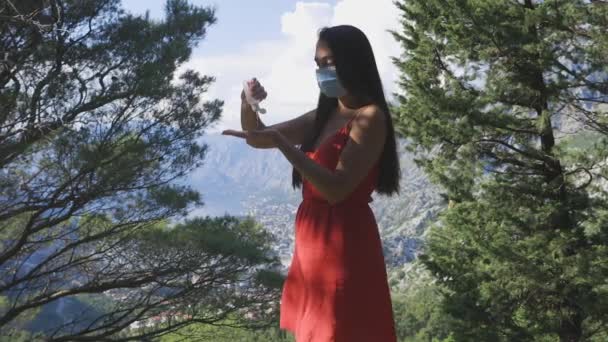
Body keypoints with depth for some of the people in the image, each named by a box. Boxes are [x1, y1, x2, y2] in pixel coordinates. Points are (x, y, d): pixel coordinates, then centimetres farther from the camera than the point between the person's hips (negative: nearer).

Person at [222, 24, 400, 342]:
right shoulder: (323, 116, 13)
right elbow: (260, 138, 17)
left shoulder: (370, 117, -11)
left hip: (343, 244, -8)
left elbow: (336, 188, -20)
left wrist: (281, 143, -23)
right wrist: (250, 106, -4)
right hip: (313, 243, 8)